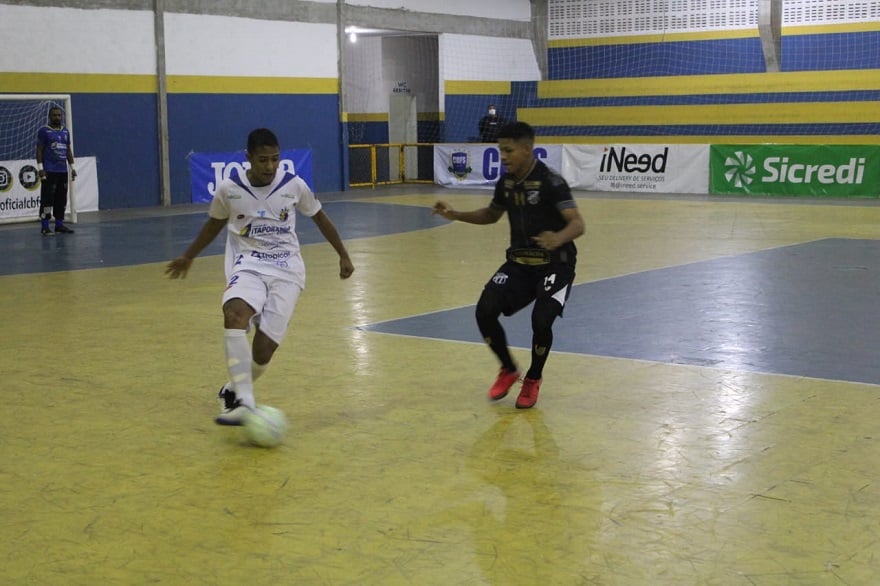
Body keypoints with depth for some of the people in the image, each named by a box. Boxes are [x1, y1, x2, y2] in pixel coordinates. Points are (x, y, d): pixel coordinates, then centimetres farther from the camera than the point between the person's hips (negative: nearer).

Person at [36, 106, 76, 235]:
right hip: (49, 171, -6)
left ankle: (59, 225, 14)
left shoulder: (66, 132, 14)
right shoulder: (43, 131, -3)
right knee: (47, 199, -8)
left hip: (63, 171, 6)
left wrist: (72, 167, 14)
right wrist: (40, 168, -12)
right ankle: (44, 227, -5)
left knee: (61, 200, 7)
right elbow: (39, 150, -5)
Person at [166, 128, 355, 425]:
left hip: (286, 269, 0)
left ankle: (233, 391, 21)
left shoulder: (294, 185, -4)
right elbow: (214, 223, 16)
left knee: (264, 349, -12)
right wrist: (188, 257, 26)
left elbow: (319, 217, 14)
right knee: (234, 314, -34)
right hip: (248, 264, 0)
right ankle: (244, 403, -34)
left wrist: (343, 255, 17)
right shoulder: (229, 189, -4)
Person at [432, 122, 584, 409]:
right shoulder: (506, 182, 2)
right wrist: (456, 215, 7)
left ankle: (533, 379, 7)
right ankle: (508, 370, 13)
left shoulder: (550, 181, -18)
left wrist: (560, 238, -46)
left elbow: (577, 223, -24)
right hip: (519, 262, 6)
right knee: (485, 311, -13)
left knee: (541, 320, -24)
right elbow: (492, 214, 21)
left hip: (555, 264, -6)